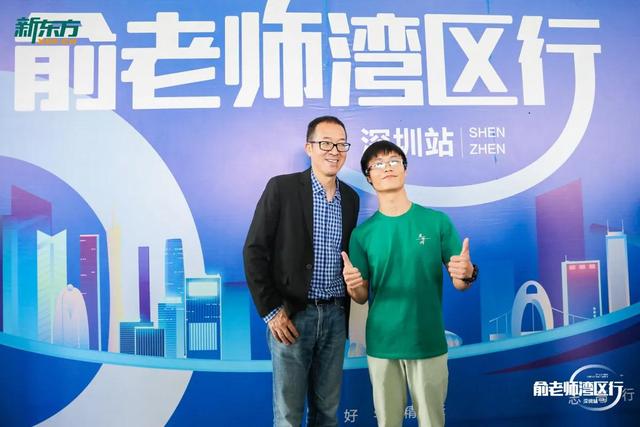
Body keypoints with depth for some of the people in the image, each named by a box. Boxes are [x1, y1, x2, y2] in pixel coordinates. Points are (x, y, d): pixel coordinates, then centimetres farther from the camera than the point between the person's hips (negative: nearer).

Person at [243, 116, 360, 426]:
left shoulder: (351, 198, 9)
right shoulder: (281, 187, -6)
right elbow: (254, 250, -8)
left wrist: (345, 309, 11)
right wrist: (270, 310, -11)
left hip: (335, 315, 4)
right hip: (291, 315, -4)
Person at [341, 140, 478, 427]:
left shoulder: (437, 221, -4)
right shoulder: (362, 233, -1)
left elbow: (459, 284, -1)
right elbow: (362, 297, 2)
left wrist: (468, 273, -23)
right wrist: (353, 287, -20)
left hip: (429, 343, 0)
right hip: (382, 345, 1)